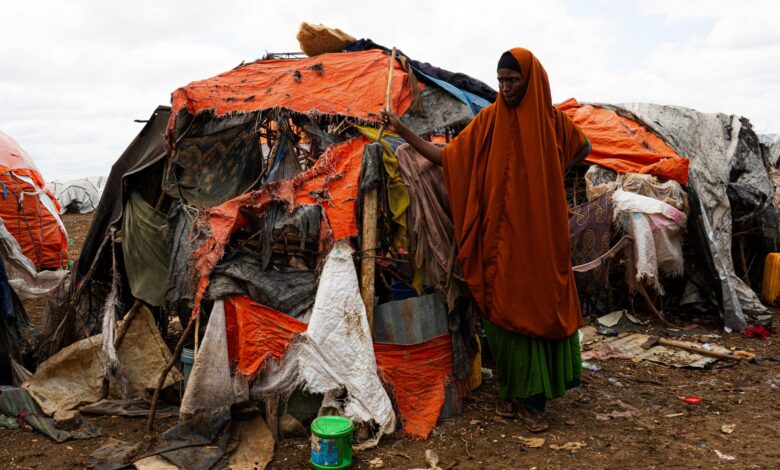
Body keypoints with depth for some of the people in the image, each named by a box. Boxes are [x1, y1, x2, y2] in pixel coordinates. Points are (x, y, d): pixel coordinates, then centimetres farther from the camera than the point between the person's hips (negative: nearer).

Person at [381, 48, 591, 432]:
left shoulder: (551, 118, 4)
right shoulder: (489, 119, 2)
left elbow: (583, 148, 20)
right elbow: (447, 156, 0)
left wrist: (551, 174, 5)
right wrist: (402, 130, -7)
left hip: (540, 232, 0)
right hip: (501, 232, 0)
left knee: (539, 305, 1)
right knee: (505, 308, 4)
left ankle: (531, 398, 10)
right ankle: (510, 391, 19)